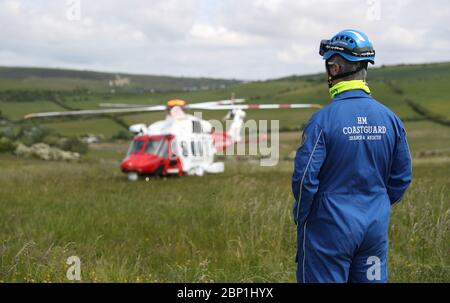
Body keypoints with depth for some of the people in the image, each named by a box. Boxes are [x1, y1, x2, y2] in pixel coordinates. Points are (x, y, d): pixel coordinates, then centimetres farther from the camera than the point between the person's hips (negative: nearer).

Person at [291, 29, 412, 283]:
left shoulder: (323, 119, -15)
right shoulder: (390, 119, 1)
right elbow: (402, 177, 7)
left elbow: (305, 177, -16)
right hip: (376, 228, 5)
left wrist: (301, 218, 0)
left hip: (330, 227, -5)